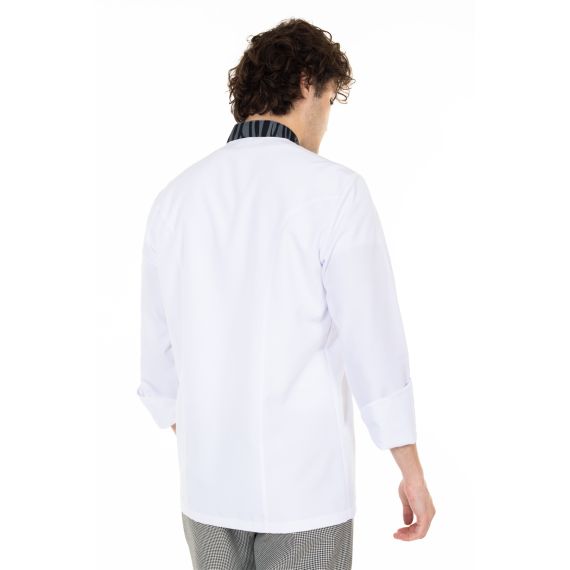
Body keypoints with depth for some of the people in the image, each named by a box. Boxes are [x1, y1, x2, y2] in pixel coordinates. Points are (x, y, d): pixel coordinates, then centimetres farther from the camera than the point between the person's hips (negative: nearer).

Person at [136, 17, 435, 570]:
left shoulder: (176, 197, 2)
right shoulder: (334, 190, -13)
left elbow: (158, 347, 8)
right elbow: (373, 339, -14)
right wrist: (412, 471, -4)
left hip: (209, 482, 5)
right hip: (304, 482, -4)